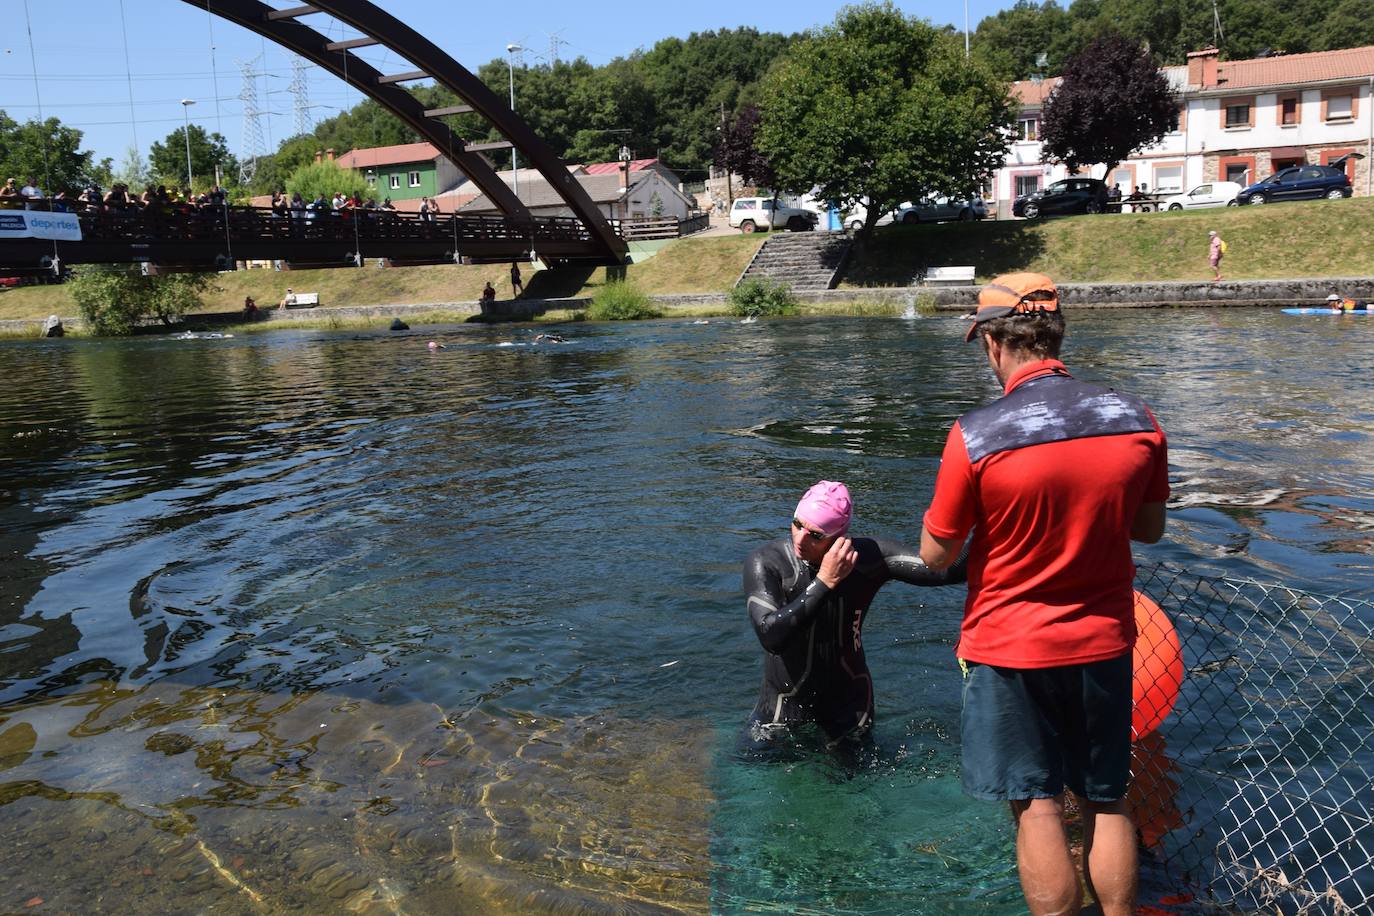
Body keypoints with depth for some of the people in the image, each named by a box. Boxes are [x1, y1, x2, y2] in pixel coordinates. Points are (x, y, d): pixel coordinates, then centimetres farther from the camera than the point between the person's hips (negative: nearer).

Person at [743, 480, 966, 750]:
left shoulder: (869, 556, -20)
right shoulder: (765, 563, -24)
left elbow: (942, 570, -28)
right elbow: (770, 637, -36)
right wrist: (825, 581, -38)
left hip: (848, 696, 2)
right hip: (786, 696, -1)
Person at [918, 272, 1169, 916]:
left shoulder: (975, 436, -20)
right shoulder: (1137, 419, -7)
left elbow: (936, 555, -10)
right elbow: (1150, 528, 7)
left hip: (1010, 649, -4)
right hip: (1103, 644, 4)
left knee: (1037, 807, 9)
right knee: (1106, 802, 19)